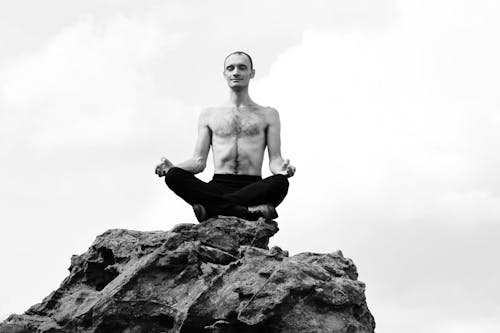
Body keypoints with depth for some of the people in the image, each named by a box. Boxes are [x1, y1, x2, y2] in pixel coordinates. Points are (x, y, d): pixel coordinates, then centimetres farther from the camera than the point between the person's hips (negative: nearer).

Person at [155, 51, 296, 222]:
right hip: (218, 187, 1)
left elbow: (275, 159, 10)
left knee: (280, 183, -36)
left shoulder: (268, 115, 19)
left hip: (252, 188, -1)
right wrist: (171, 167, -6)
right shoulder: (209, 115, 22)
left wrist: (282, 168, -16)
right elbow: (199, 161, 15)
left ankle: (211, 208, -35)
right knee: (173, 176, -28)